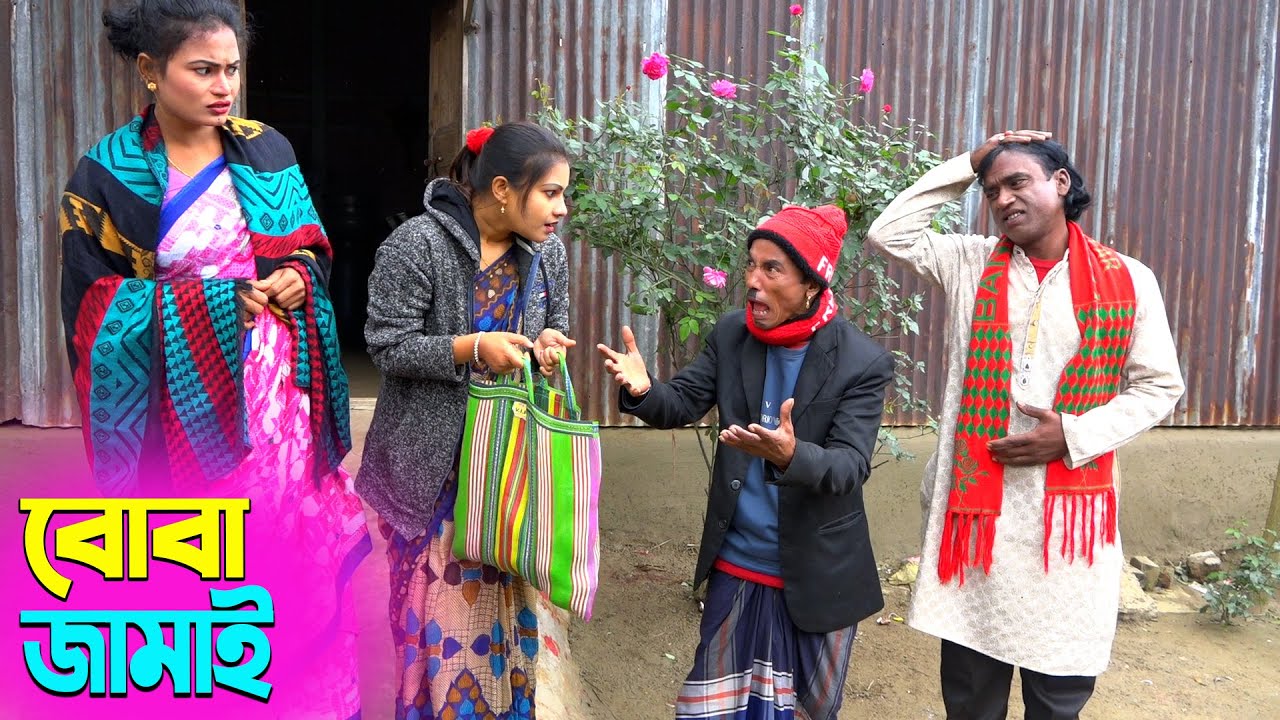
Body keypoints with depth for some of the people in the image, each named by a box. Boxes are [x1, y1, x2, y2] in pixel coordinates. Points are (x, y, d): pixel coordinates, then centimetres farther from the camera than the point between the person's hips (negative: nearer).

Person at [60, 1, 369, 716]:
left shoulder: (267, 152, 4)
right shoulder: (107, 173, -4)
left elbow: (312, 250, 13)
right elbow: (96, 305, -6)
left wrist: (299, 278, -11)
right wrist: (217, 303, -16)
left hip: (279, 388, 3)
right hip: (183, 402, -2)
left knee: (299, 549, 6)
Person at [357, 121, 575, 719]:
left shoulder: (547, 254, 2)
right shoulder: (418, 243, -15)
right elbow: (388, 345, -14)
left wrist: (547, 348, -10)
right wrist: (471, 348, -25)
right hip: (432, 459, -4)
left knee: (503, 597, 11)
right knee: (436, 599, 3)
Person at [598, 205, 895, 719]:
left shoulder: (863, 363, -15)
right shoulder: (731, 335, -3)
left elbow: (851, 465, -22)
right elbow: (683, 404, -4)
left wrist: (791, 456, -43)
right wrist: (643, 390, -27)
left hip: (816, 577, -3)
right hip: (736, 566, 3)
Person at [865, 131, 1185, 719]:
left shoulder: (1127, 280, 0)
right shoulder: (969, 264, 5)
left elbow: (1159, 385, 3)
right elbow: (888, 232, -2)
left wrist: (1074, 436, -12)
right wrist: (968, 166, -2)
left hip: (1070, 512, -1)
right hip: (977, 506, 1)